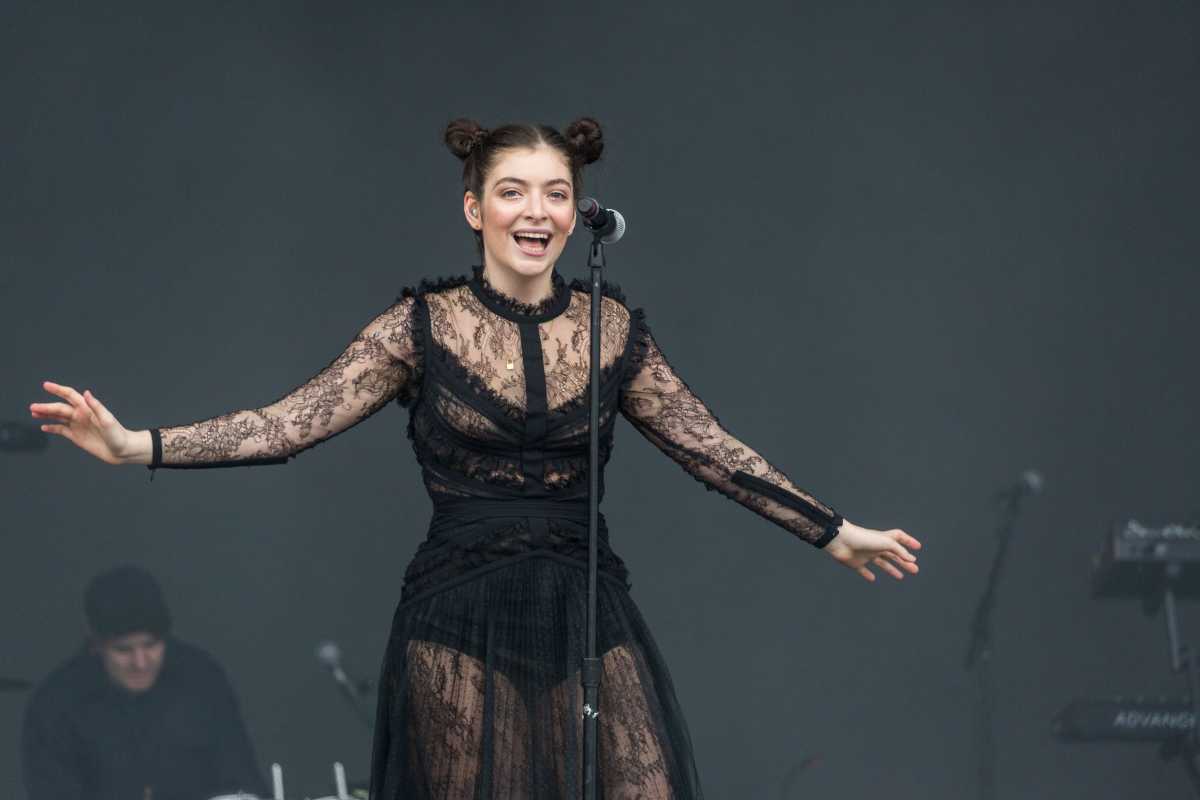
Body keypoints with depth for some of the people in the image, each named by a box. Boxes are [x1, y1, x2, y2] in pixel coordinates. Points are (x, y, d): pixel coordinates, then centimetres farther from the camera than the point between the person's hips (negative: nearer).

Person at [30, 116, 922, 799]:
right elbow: (289, 423, -5)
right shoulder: (423, 326, -1)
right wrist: (137, 445, -15)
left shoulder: (613, 326, 4)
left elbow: (711, 448, 10)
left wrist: (834, 531, 9)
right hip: (461, 626, -2)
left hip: (588, 621, 2)